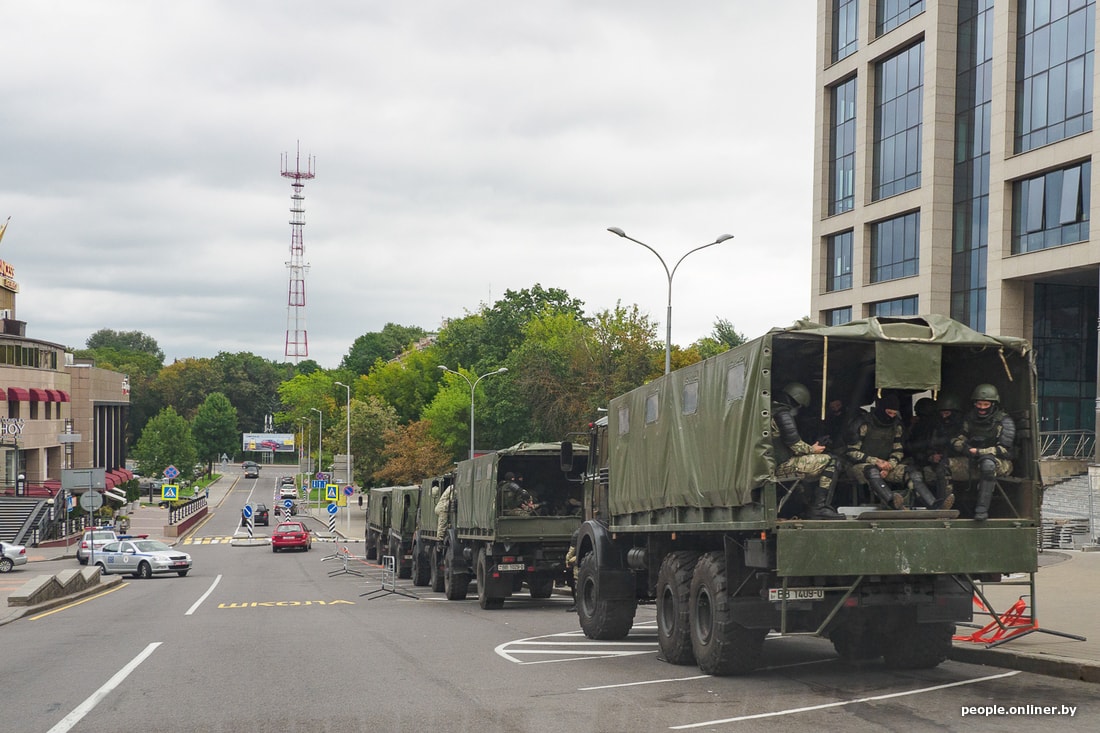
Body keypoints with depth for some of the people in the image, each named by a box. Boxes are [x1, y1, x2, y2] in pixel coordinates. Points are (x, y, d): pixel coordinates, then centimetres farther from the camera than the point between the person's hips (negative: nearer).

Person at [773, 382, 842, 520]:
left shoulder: (771, 410, 19)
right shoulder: (782, 414, -13)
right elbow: (794, 444, -18)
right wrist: (812, 449, 0)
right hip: (782, 467, -10)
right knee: (829, 462, -8)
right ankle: (819, 508, -10)